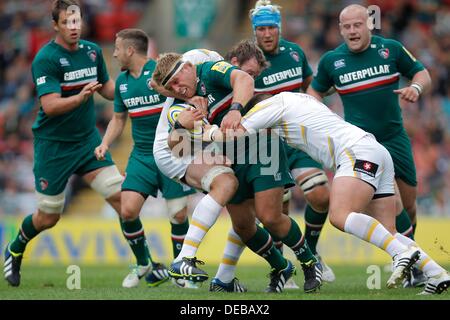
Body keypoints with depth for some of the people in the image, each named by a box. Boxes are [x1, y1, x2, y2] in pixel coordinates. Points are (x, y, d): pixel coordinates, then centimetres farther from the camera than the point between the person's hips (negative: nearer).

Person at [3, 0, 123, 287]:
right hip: (53, 144, -5)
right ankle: (14, 252, 34)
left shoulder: (93, 51, 2)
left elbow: (107, 89, 16)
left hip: (88, 139, 5)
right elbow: (50, 106, -24)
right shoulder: (46, 59, -17)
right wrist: (81, 96, -40)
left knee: (120, 196, -9)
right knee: (49, 217, 4)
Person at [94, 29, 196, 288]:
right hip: (142, 156, 5)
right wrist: (106, 143, 6)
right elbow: (119, 118, 22)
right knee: (128, 210, -10)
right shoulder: (122, 81, 10)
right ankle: (144, 265, 11)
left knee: (178, 214, -7)